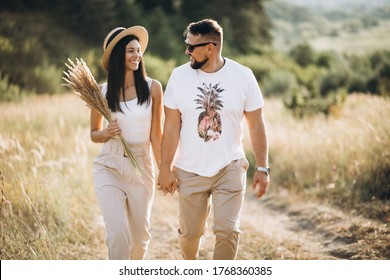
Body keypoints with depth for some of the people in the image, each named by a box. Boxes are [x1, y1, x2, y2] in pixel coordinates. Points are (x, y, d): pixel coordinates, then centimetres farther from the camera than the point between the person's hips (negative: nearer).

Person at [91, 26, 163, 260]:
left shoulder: (152, 88, -3)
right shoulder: (102, 92, -1)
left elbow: (156, 134, 0)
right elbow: (94, 134, 11)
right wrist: (106, 133, -11)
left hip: (142, 166, 1)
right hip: (109, 167, 0)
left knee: (141, 234, 12)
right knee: (118, 233, -13)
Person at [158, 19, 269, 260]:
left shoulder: (243, 76, -6)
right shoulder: (179, 76, -4)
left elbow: (256, 125, -1)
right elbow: (172, 126, -2)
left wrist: (263, 168, -3)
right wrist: (165, 168, -3)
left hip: (230, 168, -1)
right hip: (190, 171, 1)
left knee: (227, 231, -8)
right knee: (190, 232, 11)